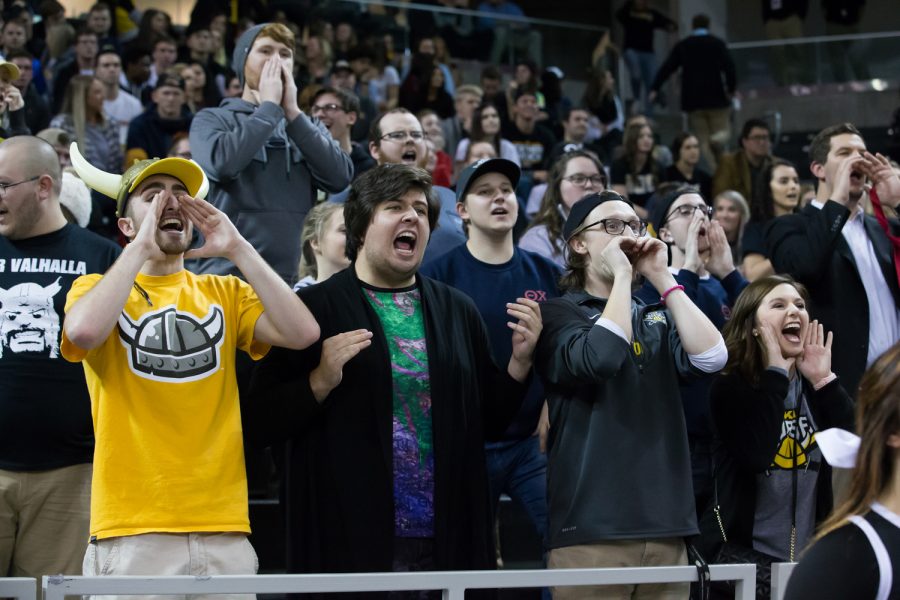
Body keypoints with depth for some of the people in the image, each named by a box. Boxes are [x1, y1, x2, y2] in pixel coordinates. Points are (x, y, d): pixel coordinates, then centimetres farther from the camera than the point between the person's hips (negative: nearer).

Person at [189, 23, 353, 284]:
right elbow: (222, 163, -16)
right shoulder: (212, 119, 6)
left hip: (296, 278, 3)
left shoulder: (308, 126, 17)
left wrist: (292, 112, -3)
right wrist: (270, 107, -6)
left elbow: (340, 177, -1)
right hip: (227, 275, -3)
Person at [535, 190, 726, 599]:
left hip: (666, 523, 5)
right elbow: (601, 358, -20)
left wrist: (661, 279, -1)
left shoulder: (658, 317, 18)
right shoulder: (558, 313, 1)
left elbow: (711, 357, -2)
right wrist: (621, 275, -11)